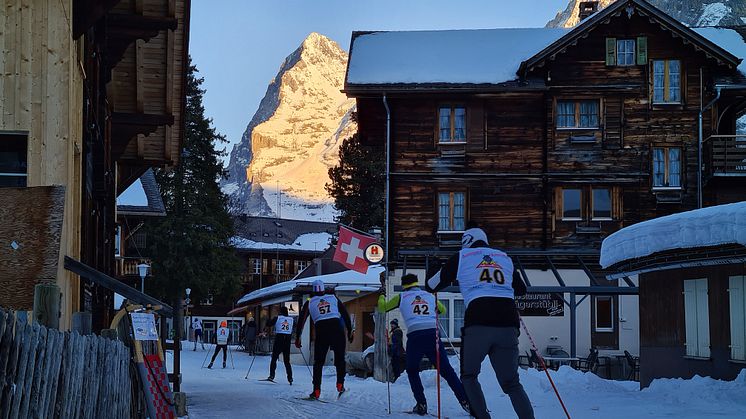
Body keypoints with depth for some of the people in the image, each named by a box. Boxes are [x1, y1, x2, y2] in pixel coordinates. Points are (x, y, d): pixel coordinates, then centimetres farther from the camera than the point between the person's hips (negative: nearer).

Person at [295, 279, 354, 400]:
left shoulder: (309, 303, 17)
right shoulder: (333, 298, 19)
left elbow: (301, 320, 14)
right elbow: (345, 314, 15)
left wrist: (298, 338, 18)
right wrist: (350, 331, 18)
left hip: (321, 330, 0)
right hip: (337, 328, 0)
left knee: (318, 362, 8)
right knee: (340, 359, 15)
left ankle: (316, 391, 1)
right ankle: (340, 385, 6)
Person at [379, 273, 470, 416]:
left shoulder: (402, 297, 16)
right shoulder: (430, 296, 22)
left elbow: (382, 307, 27)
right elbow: (443, 310, 39)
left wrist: (381, 296, 46)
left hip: (414, 336, -1)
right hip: (433, 334, 1)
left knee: (412, 371, 20)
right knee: (447, 370, 2)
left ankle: (421, 404, 9)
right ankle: (465, 401, -10)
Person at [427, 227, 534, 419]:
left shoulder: (462, 256, 14)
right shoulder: (504, 258, 24)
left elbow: (432, 285, 20)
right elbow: (522, 289, 35)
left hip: (478, 325, -3)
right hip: (508, 324, 3)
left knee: (469, 376, 17)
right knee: (511, 383, 9)